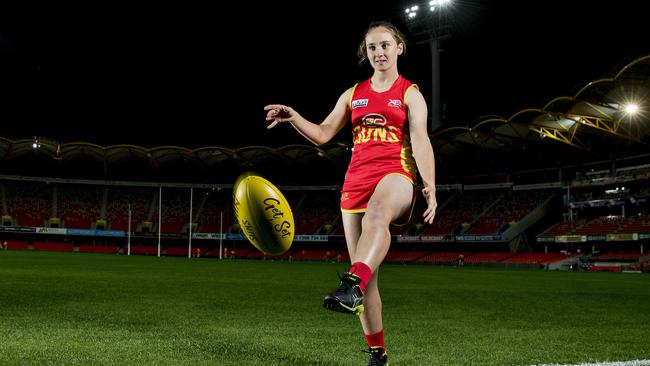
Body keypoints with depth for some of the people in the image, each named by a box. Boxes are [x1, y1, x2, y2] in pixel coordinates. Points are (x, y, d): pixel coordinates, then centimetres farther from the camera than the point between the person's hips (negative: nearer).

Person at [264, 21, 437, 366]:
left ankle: (352, 285, -64)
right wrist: (293, 117, -2)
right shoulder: (353, 94, 19)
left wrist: (430, 187, -18)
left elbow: (420, 142, -4)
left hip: (395, 174, -4)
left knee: (376, 214, -43)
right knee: (367, 275, 0)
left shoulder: (410, 94, 8)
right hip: (356, 179, 4)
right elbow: (322, 134, 17)